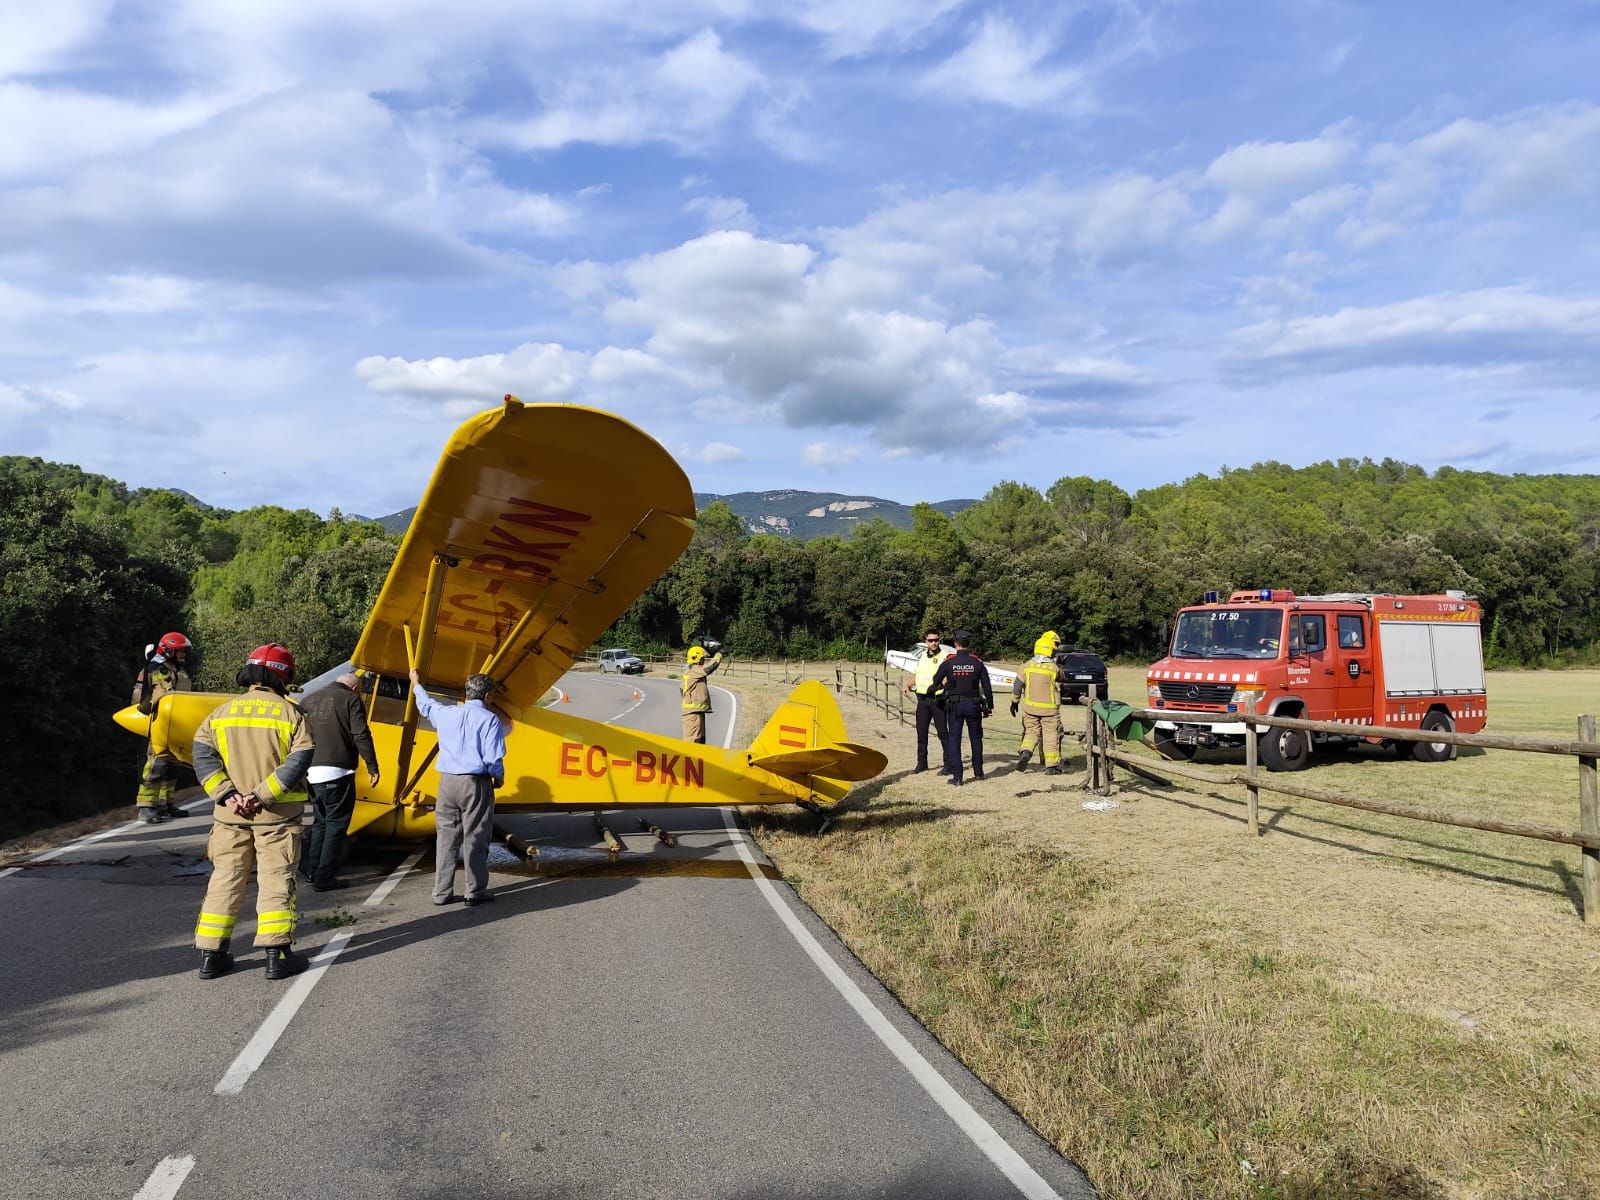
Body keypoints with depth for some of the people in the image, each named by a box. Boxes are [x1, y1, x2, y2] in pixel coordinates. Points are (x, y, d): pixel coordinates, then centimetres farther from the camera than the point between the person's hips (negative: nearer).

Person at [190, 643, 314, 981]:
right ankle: (277, 956, 4)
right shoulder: (290, 713, -6)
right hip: (276, 815, -3)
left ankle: (211, 956, 17)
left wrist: (227, 795, -10)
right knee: (276, 881, 4)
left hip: (231, 814, 3)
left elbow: (202, 756, -5)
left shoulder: (222, 712, 4)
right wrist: (261, 796, -16)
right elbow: (298, 761, -16)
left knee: (225, 880, 13)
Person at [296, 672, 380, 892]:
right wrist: (372, 767, -6)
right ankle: (324, 876, 1)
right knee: (336, 824, 2)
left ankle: (310, 869, 18)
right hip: (337, 772, -6)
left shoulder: (309, 701, 17)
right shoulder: (351, 700, -1)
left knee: (320, 822, 19)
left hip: (311, 772, 6)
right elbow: (361, 736, -10)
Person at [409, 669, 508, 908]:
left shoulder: (447, 713, 7)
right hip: (475, 783, -5)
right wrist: (499, 778, 7)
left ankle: (441, 892, 18)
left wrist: (416, 684, 49)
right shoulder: (490, 720, -9)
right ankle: (476, 893, 9)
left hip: (447, 781, 5)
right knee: (475, 840, 3)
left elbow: (426, 705, 29)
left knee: (446, 838, 13)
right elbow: (493, 759, -14)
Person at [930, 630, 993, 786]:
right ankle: (978, 772, 27)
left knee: (954, 739, 3)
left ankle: (956, 776, -3)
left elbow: (936, 683, 3)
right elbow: (987, 687, -3)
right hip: (973, 704, 1)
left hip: (954, 705, -1)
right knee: (976, 738, 17)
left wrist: (943, 685, 27)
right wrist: (990, 706, 7)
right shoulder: (977, 662, -4)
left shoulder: (948, 662, -7)